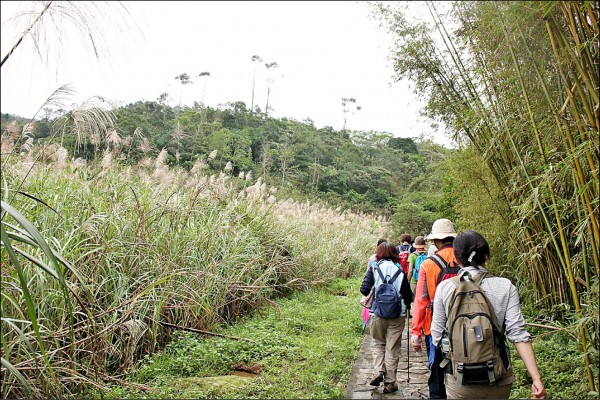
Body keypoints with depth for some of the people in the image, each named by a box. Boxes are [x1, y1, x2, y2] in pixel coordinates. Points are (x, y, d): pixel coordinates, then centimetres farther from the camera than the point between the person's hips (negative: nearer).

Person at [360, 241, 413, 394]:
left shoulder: (374, 268, -4)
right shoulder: (400, 270, -1)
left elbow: (364, 289, -12)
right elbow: (408, 294, 2)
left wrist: (369, 296, 10)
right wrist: (407, 306, 23)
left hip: (378, 313, 0)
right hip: (397, 314, 1)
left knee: (378, 343, 19)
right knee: (392, 348, 9)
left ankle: (378, 372, 2)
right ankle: (390, 382, 13)